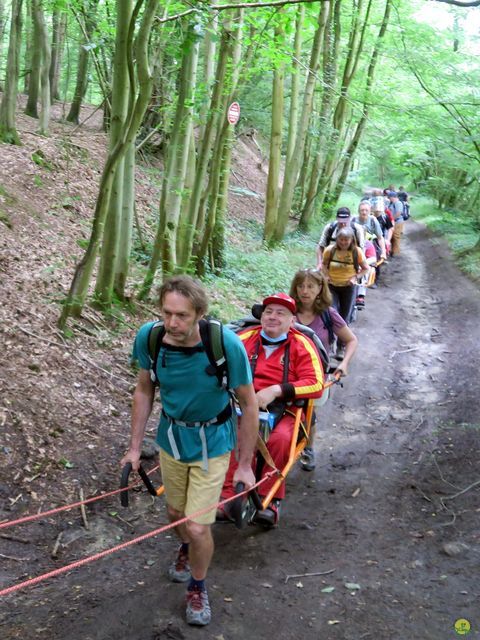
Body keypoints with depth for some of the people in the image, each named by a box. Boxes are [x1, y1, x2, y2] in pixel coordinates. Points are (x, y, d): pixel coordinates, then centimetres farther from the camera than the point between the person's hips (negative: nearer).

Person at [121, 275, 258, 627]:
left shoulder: (226, 344, -30)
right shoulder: (149, 337, -20)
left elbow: (249, 404, -17)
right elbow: (144, 390, -1)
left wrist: (245, 465, -12)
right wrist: (135, 447, 1)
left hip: (211, 442, -3)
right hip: (171, 436, 3)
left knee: (198, 528, -4)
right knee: (176, 512, 21)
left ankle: (198, 587, 28)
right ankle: (186, 550, 57)